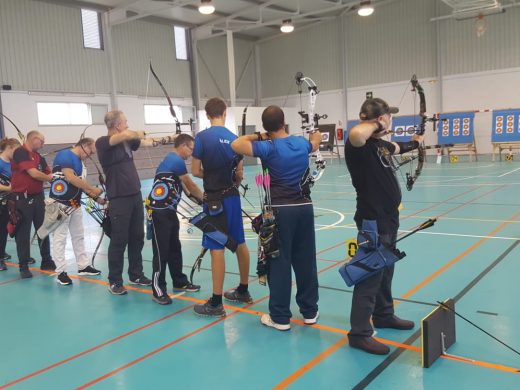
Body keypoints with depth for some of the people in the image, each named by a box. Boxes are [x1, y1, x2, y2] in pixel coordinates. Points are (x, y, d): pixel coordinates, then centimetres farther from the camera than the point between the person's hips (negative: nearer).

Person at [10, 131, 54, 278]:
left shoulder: (38, 157, 13)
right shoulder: (20, 152, -12)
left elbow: (48, 173, 13)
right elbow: (34, 173, -18)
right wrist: (49, 177, -3)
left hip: (38, 197, 7)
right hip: (22, 199, -7)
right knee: (23, 233, 1)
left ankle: (46, 261, 21)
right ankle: (23, 266, 9)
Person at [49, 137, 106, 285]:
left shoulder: (80, 162, 13)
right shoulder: (65, 155, -14)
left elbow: (83, 183, 14)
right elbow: (70, 178, -25)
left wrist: (96, 198, 3)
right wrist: (93, 189, -20)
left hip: (75, 205, 9)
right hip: (60, 205, -9)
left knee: (79, 236, 15)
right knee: (60, 237, -3)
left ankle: (83, 266, 25)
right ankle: (61, 272, 3)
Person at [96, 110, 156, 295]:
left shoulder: (128, 141, 8)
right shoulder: (102, 143, -14)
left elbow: (148, 142, 18)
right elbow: (128, 134, -27)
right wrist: (139, 134, -7)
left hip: (136, 196, 7)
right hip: (119, 199, -7)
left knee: (137, 238, 14)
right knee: (119, 241, -1)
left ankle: (136, 275, 27)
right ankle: (115, 281, 12)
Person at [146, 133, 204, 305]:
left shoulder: (172, 160, 18)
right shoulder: (176, 161, -12)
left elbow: (182, 185, 15)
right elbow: (190, 185, -6)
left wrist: (196, 197, 7)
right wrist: (204, 199, 7)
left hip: (169, 210, 10)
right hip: (159, 212, -10)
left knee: (175, 248, 16)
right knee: (161, 251, -6)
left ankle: (179, 282, 26)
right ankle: (158, 290, 1)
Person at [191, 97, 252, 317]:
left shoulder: (202, 137, -10)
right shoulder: (234, 138, 5)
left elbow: (195, 171, -9)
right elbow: (239, 173, 8)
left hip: (215, 198, -6)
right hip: (233, 196, 6)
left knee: (217, 248, -3)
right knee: (240, 243, 15)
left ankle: (216, 303, 3)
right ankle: (243, 291, 29)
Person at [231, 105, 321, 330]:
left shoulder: (269, 148, -11)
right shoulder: (302, 143, 6)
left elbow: (236, 145, -18)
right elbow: (316, 141, 30)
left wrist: (257, 136, -2)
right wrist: (315, 133, 53)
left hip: (280, 210, -5)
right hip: (304, 208, 5)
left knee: (279, 262, 2)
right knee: (306, 260, 13)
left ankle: (280, 317, 9)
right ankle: (310, 311, 25)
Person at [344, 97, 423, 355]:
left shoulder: (379, 143, 9)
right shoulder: (360, 146, -20)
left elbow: (397, 147, 34)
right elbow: (355, 134, -47)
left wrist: (415, 142, 52)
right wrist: (375, 124, -26)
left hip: (388, 218, 10)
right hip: (373, 222, -10)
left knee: (385, 272, 22)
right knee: (370, 276, -4)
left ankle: (383, 315, 39)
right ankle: (359, 333, 5)